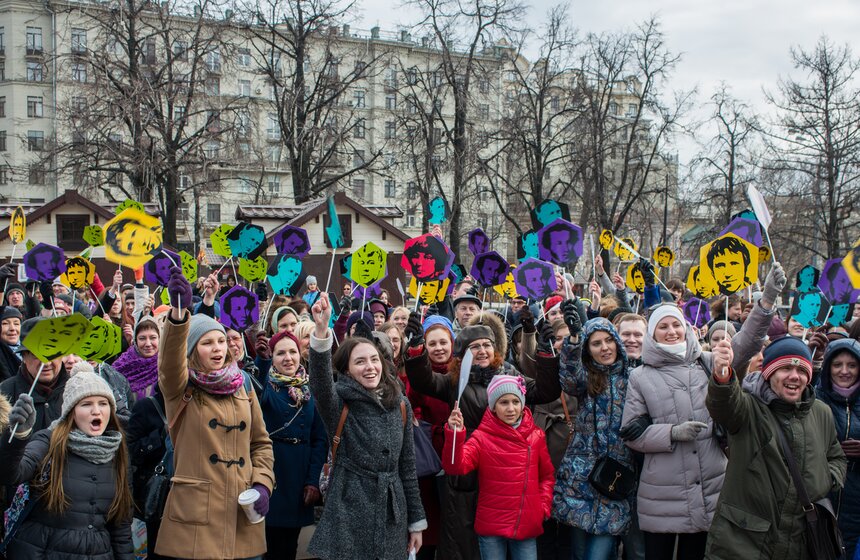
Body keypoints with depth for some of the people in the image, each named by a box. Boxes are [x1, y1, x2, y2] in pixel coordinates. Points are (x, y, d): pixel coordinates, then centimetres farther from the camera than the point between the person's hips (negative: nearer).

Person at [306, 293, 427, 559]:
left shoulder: (400, 404, 6)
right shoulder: (339, 403, -5)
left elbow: (408, 465, 10)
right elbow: (320, 381, -28)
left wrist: (417, 521, 10)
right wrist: (321, 331, -44)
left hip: (392, 515, 4)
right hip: (350, 512, -3)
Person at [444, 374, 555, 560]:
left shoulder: (536, 436, 4)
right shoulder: (482, 436, -5)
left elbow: (547, 475, 14)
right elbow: (456, 467, -19)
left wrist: (544, 506, 2)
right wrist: (454, 434, -33)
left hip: (527, 526, 2)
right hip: (491, 527, -2)